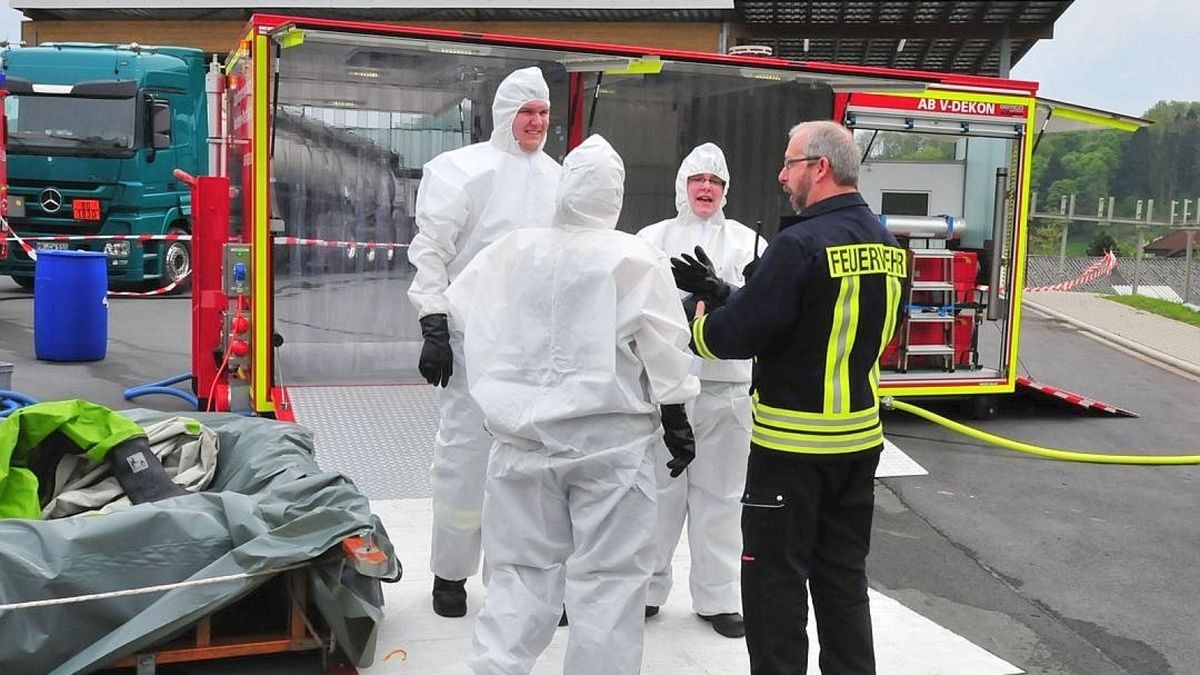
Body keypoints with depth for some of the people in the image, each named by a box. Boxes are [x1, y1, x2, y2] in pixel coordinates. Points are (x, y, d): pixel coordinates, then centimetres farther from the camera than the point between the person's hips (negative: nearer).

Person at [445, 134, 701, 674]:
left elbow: (462, 306, 14)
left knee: (522, 568, 12)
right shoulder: (636, 258, -8)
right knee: (607, 574, 5)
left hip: (525, 433, 3)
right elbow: (665, 351, -6)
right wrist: (676, 422, 4)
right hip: (610, 437, -3)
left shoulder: (513, 252, 0)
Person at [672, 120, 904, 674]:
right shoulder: (885, 243, 7)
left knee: (775, 578, 5)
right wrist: (717, 293, 11)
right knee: (843, 576, 17)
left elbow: (736, 333, -19)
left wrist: (695, 324, 4)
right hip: (860, 436, 8)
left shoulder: (801, 244, -19)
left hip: (792, 442, -8)